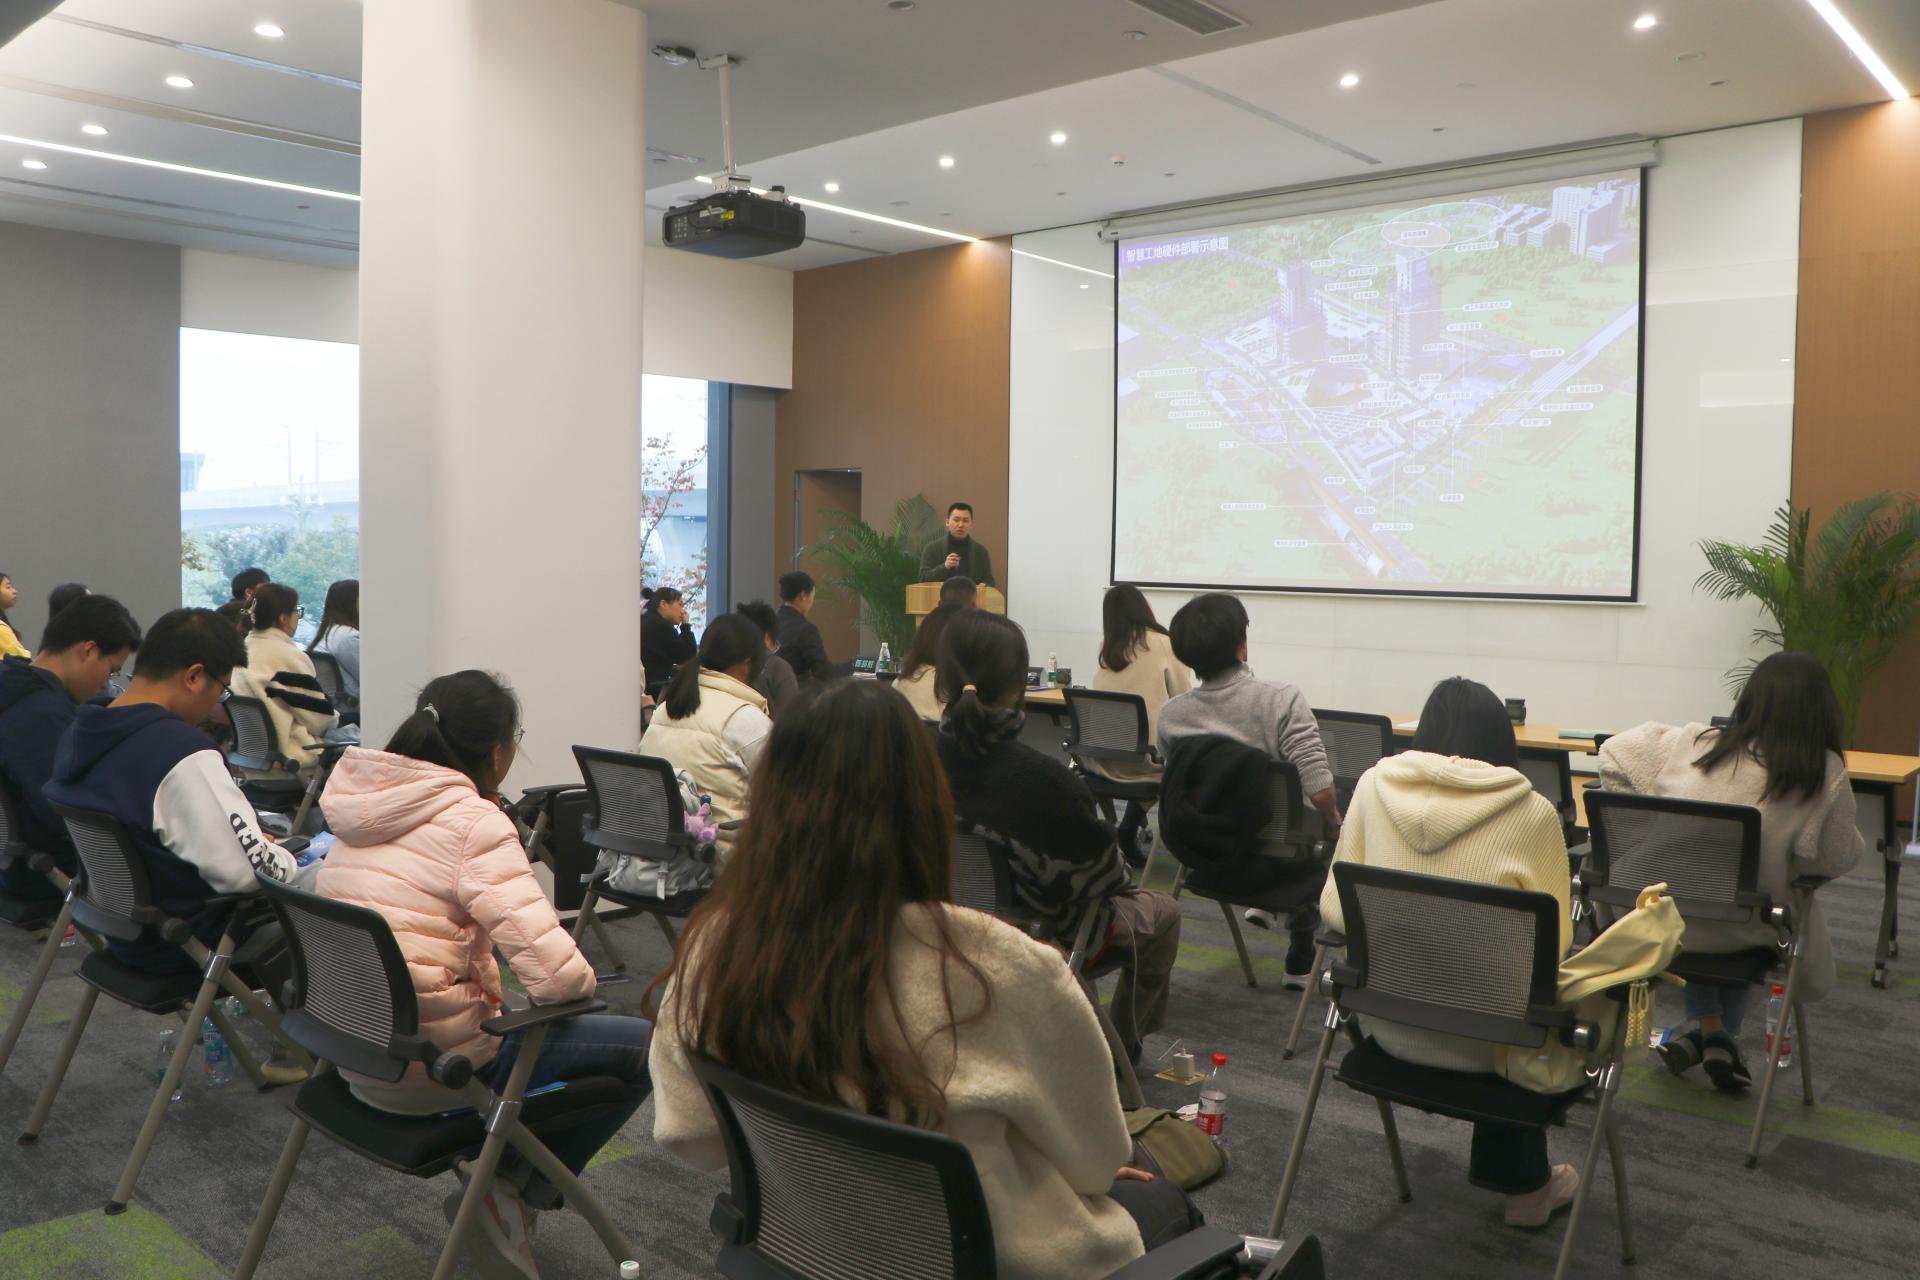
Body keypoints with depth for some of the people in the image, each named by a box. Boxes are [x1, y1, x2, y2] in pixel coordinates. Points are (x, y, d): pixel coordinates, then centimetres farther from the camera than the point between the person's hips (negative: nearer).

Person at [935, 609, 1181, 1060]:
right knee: (1164, 912, 25)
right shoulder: (1038, 778, -36)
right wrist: (1122, 871, 3)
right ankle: (1121, 1043, 43)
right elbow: (1101, 871, -22)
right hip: (1050, 932, -5)